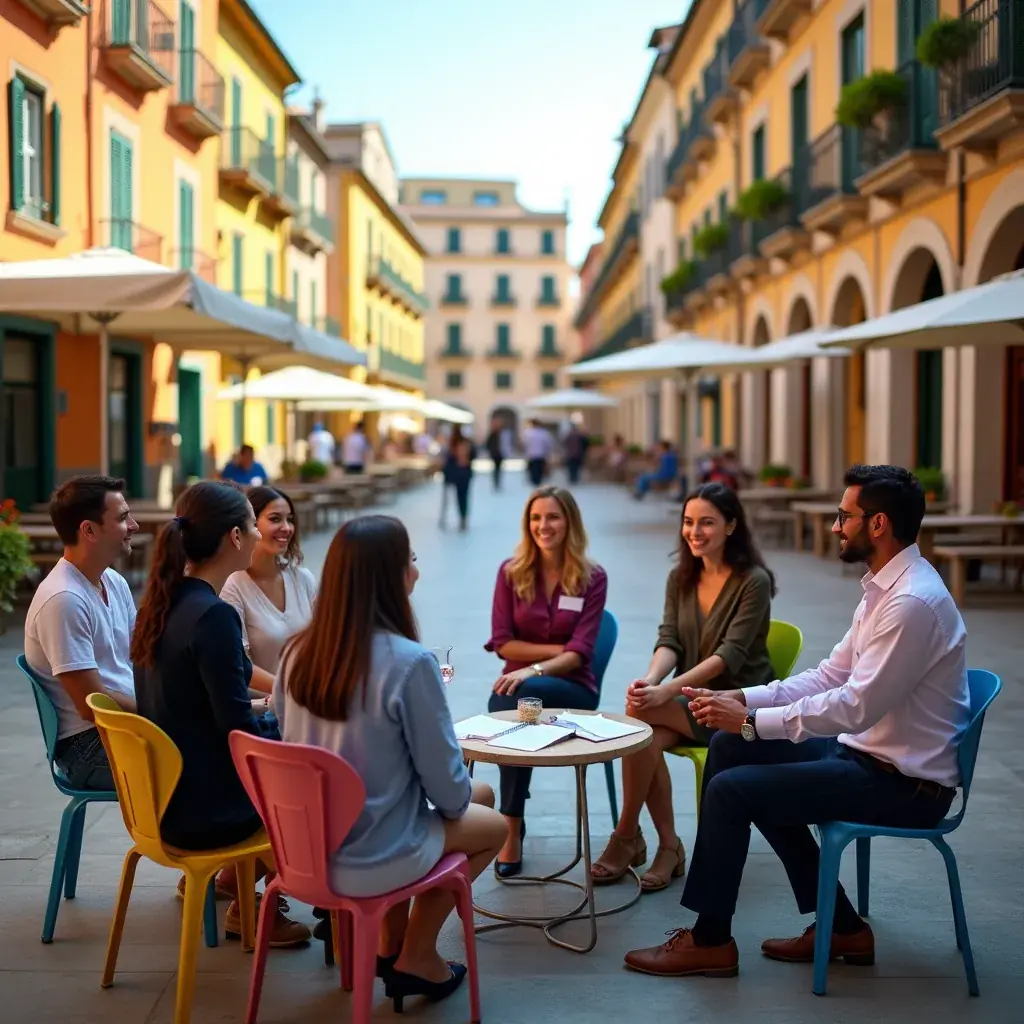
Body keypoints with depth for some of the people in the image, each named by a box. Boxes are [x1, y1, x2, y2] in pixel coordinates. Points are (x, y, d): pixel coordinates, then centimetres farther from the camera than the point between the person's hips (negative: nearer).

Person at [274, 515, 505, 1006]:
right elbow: (445, 783, -16)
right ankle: (415, 956, 26)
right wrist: (461, 799, 9)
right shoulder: (409, 662, -25)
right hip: (369, 859, -6)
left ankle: (391, 945, 30)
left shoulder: (298, 652, -6)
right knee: (492, 825, 22)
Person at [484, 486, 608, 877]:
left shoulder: (592, 577, -1)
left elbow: (581, 651, -10)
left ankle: (511, 826, -26)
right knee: (513, 702, -35)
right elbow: (502, 643, -2)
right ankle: (512, 826, -23)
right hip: (518, 683, 1)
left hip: (572, 687, -1)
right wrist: (558, 649, -11)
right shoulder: (511, 571, 4)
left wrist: (535, 669, -27)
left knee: (523, 694, -35)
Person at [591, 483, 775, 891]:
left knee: (637, 712, -27)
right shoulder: (680, 579, 9)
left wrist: (667, 690, -30)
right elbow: (669, 641, 1)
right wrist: (650, 679, -23)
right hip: (689, 700, 5)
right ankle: (669, 848, -13)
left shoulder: (754, 582, -11)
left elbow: (730, 654, -19)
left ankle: (627, 836, -12)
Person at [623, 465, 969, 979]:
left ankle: (710, 941, 6)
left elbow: (856, 706, -28)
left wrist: (750, 719, -21)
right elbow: (830, 675, 10)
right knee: (730, 749, 7)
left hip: (903, 782, -10)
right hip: (866, 751, 10)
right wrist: (742, 699, -2)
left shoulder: (913, 603, -23)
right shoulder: (884, 587, 9)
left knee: (732, 789, -15)